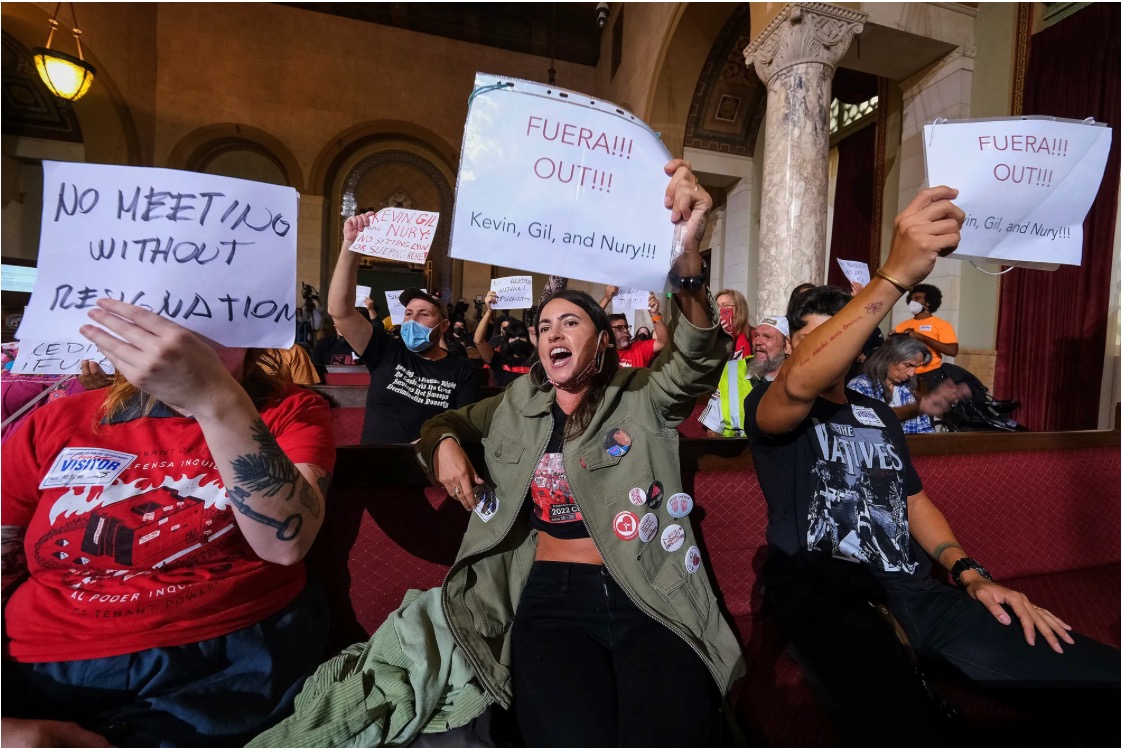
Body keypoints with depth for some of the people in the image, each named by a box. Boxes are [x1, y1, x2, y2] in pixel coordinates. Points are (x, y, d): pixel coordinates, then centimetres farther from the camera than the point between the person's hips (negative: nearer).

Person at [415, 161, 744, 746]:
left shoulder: (641, 399, 3)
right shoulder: (520, 404, 14)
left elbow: (698, 361, -17)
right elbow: (446, 421, 28)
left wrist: (686, 256, -35)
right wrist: (445, 445, 3)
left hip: (651, 598, -1)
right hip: (553, 597, 2)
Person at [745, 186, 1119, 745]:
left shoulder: (879, 414, 25)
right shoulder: (768, 406, 2)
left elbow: (915, 501, 24)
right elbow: (799, 384, -23)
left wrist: (971, 574, 4)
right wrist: (896, 274, -30)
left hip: (912, 587, 7)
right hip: (824, 588, -6)